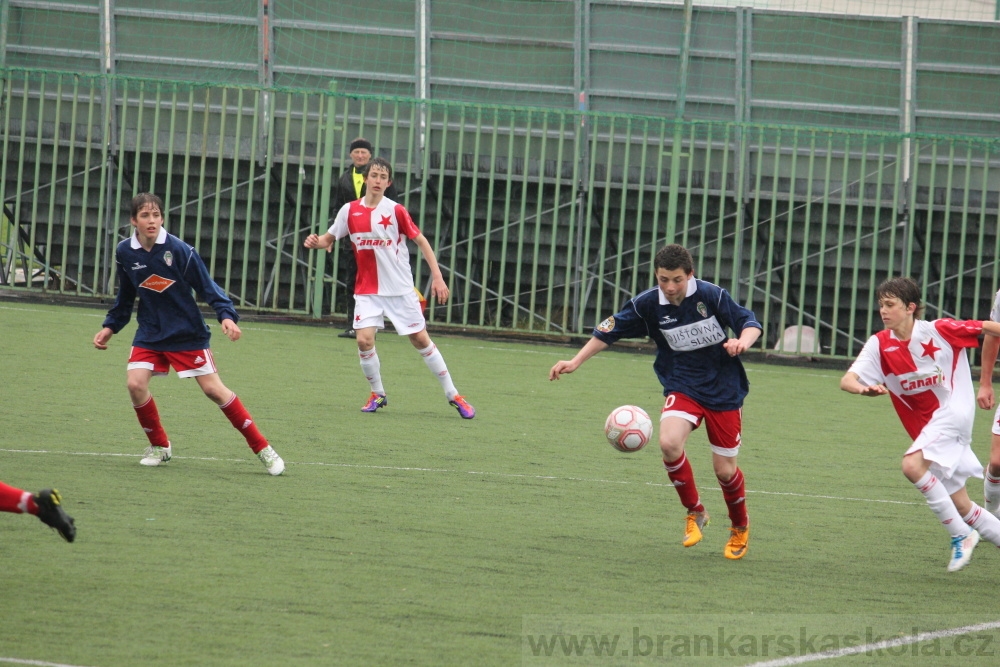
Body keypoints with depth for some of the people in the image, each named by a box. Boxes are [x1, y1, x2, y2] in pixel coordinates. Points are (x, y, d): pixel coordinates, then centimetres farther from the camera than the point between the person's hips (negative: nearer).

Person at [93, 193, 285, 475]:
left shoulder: (179, 250, -16)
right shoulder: (124, 253, -4)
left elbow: (206, 285, -12)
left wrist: (226, 315, -24)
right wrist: (110, 327, 10)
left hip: (188, 333, -3)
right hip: (150, 333, 3)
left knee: (214, 389, -5)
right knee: (136, 383, -14)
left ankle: (262, 448, 4)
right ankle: (159, 446, 9)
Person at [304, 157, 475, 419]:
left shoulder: (395, 211, -7)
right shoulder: (350, 211, 0)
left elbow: (421, 241, -2)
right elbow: (329, 238, 9)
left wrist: (437, 276, -7)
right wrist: (316, 241, -15)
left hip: (400, 289, -2)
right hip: (368, 291, 2)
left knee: (421, 339, 2)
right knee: (364, 340, -14)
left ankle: (452, 395, 12)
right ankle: (378, 394, 9)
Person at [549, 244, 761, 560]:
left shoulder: (711, 296, -16)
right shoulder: (648, 304, -9)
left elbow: (749, 322, -11)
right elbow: (609, 331, 2)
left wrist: (742, 341, -33)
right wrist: (575, 361, -2)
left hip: (724, 389, -2)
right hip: (682, 387, 2)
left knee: (724, 469, 0)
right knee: (669, 442, -27)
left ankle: (740, 528, 32)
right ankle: (694, 512, -3)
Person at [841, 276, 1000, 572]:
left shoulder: (939, 331, -12)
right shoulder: (880, 345, -3)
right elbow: (847, 380, -13)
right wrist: (863, 389, -35)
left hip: (952, 411, -6)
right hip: (925, 424, 6)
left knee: (913, 465, -28)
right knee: (961, 507, 7)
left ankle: (960, 535, -17)